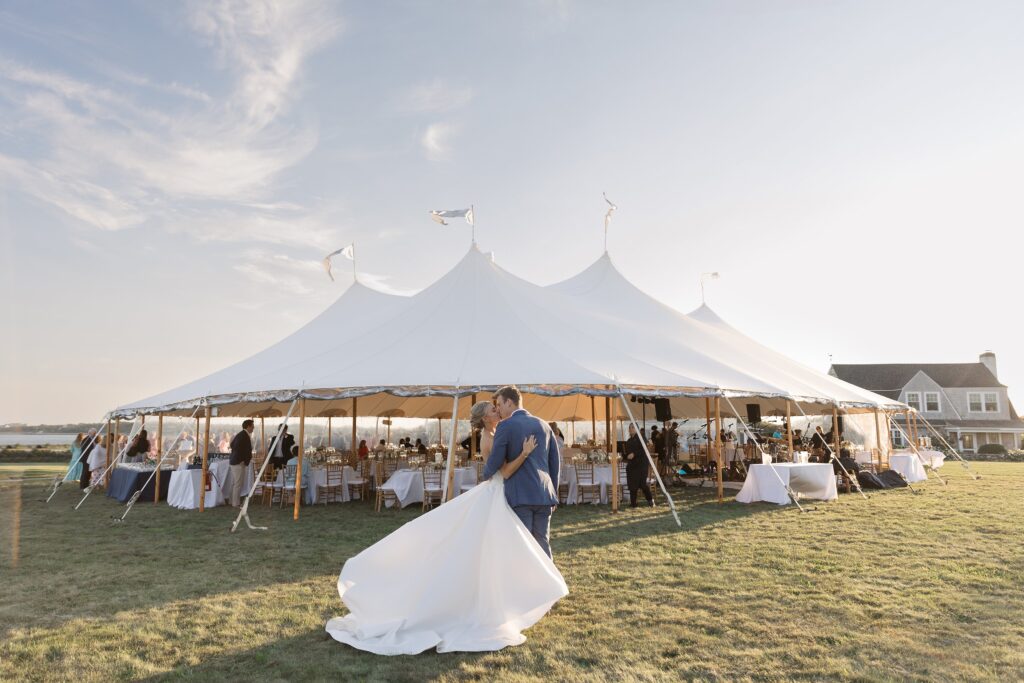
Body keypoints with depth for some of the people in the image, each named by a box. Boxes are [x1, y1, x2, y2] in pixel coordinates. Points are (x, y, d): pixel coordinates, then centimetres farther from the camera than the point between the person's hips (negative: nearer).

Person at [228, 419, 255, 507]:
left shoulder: (241, 434, 11)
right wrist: (242, 459, -18)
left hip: (234, 462, 10)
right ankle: (236, 503, -1)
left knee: (234, 483, 16)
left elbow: (232, 445, 15)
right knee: (238, 484, -5)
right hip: (239, 463, -10)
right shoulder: (244, 435, -18)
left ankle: (232, 501, 24)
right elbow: (237, 447, -26)